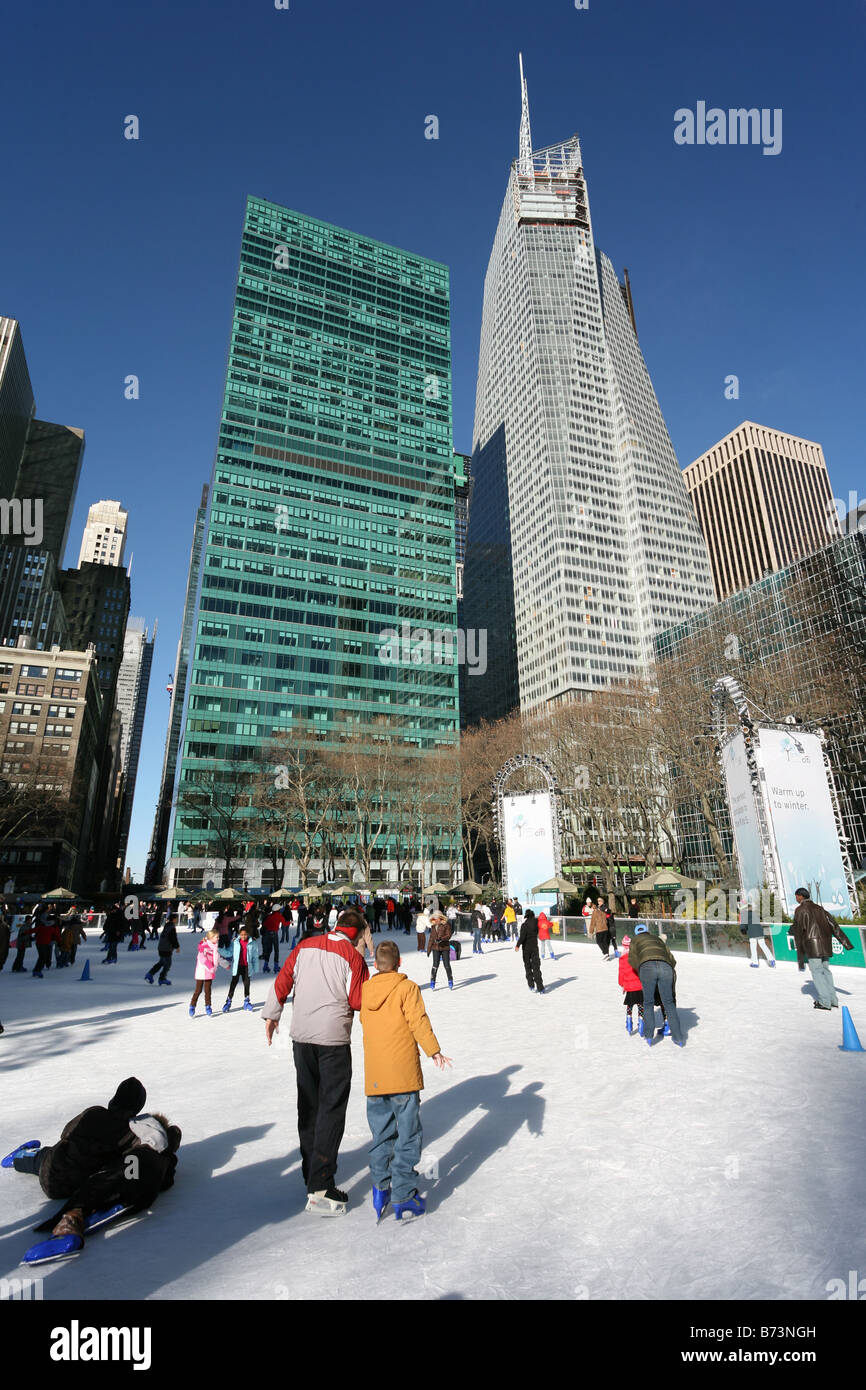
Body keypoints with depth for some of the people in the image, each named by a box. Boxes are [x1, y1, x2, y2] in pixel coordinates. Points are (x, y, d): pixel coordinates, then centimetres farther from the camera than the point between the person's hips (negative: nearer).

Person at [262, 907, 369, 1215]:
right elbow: (358, 1002, -12)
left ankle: (311, 1172, 31)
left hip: (301, 1036, 5)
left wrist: (271, 1015, 16)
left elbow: (282, 981, 5)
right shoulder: (352, 956, -11)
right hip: (333, 1039, -5)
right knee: (331, 1111, 2)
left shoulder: (305, 946, 2)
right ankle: (319, 1190, 0)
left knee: (308, 1106, 18)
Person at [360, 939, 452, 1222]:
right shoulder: (407, 987, -10)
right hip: (404, 1075, -4)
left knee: (381, 1135, 19)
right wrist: (434, 1051, -6)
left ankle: (381, 1189, 23)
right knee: (407, 1136, 7)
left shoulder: (364, 989, 4)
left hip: (374, 1078, 5)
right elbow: (418, 1021, -15)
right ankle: (403, 1196, 9)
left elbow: (364, 1023, 16)